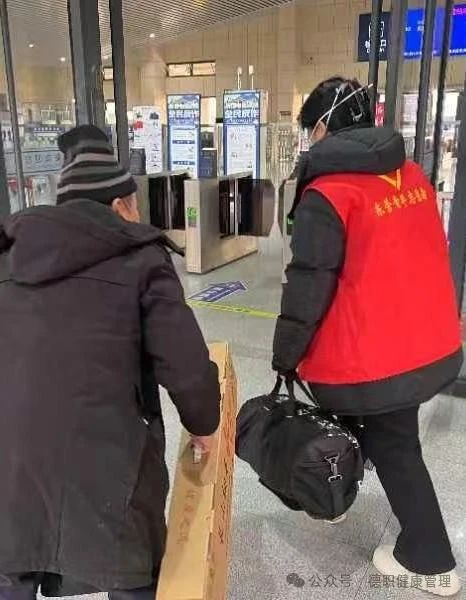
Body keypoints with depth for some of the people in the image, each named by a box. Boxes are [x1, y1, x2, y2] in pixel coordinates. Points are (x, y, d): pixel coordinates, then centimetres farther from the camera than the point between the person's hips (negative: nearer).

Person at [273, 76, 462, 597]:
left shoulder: (326, 196, -20)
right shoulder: (412, 175, 4)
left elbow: (307, 289, -19)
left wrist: (285, 357, -5)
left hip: (372, 361, -8)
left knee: (393, 451, 14)